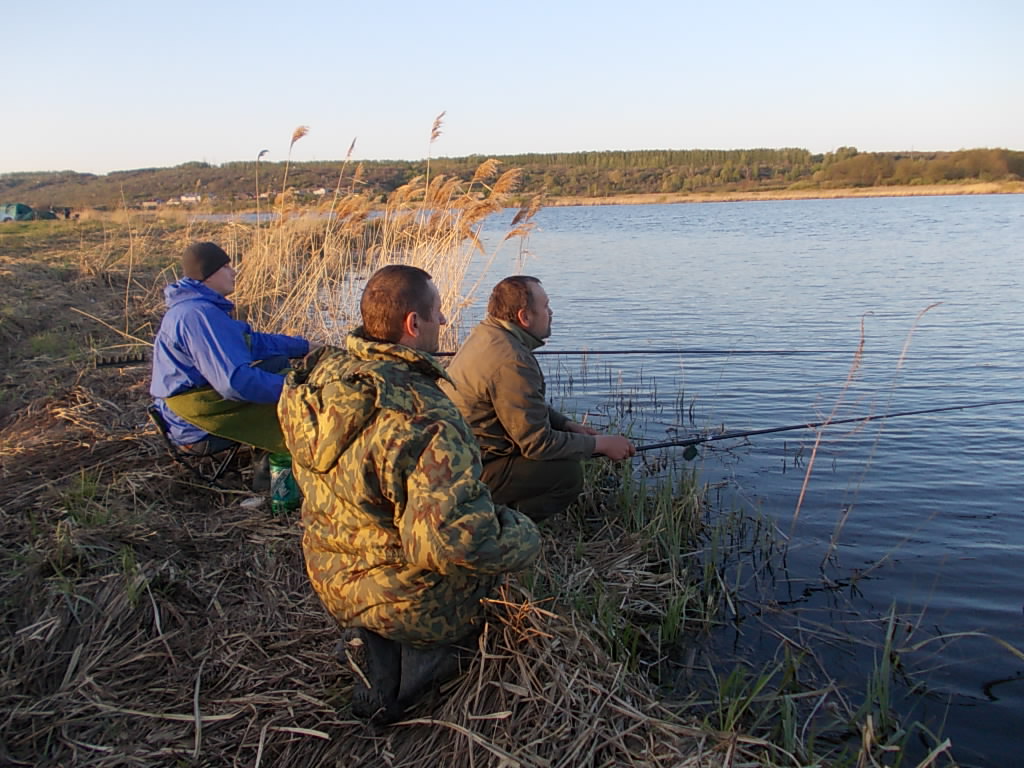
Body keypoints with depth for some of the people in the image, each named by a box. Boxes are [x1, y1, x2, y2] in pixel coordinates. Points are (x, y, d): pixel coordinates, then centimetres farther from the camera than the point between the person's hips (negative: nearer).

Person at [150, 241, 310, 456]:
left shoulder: (191, 308, 13)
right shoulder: (199, 315, -24)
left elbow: (253, 342, 20)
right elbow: (235, 382, -33)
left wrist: (304, 346, 15)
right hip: (199, 432, -11)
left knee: (277, 362, 13)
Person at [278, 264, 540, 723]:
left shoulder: (321, 373, -8)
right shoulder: (425, 419, -33)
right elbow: (457, 543, -37)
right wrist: (523, 536, -18)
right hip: (409, 603, -7)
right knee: (513, 539, 17)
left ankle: (378, 649, 11)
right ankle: (424, 655, 7)